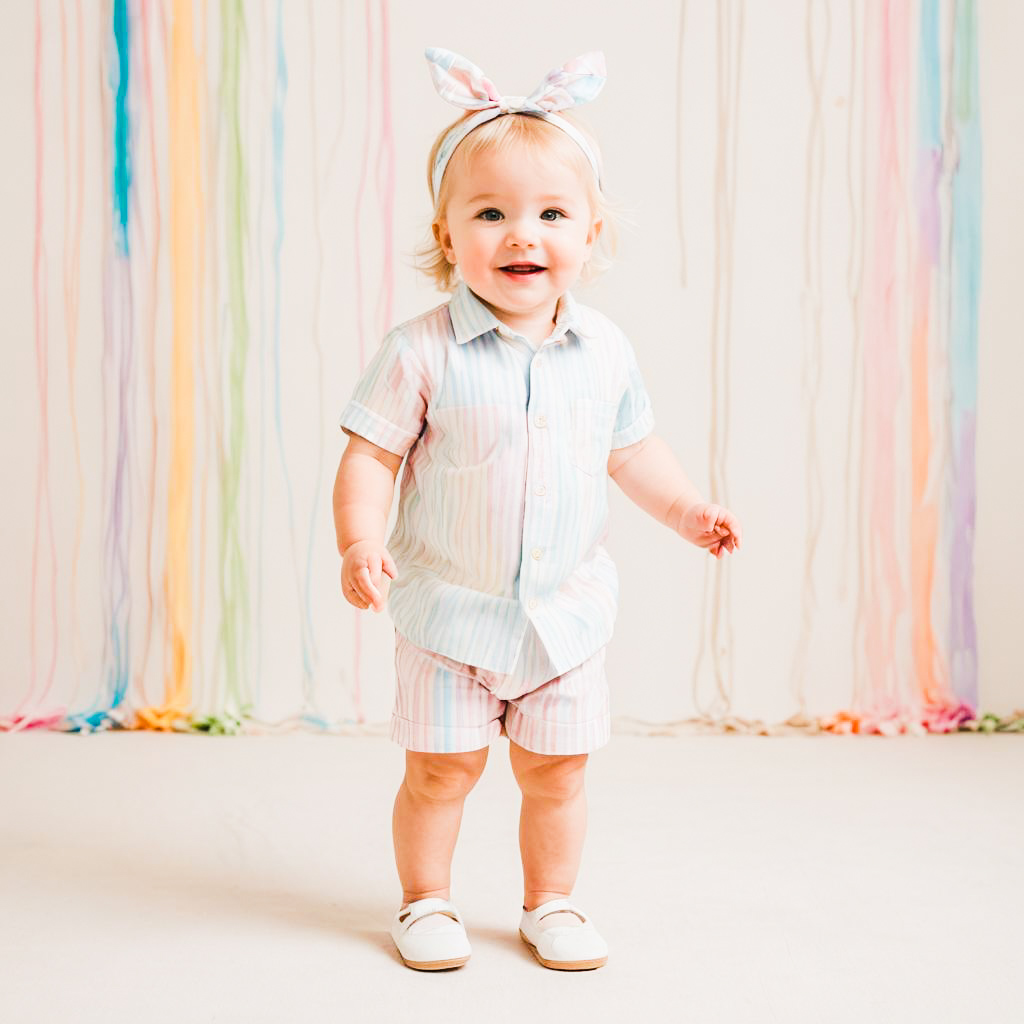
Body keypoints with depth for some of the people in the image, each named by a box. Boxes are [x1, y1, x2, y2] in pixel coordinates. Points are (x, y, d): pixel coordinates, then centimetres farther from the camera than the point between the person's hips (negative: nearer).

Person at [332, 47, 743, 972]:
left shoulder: (604, 351, -1)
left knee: (558, 770, 13)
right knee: (440, 769, 6)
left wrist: (685, 508, 2)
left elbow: (631, 447, 12)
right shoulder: (422, 352, -14)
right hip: (451, 609, -3)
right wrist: (360, 545, -25)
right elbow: (371, 455, -12)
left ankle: (551, 903, 33)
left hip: (567, 612, 3)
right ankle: (426, 901, 28)